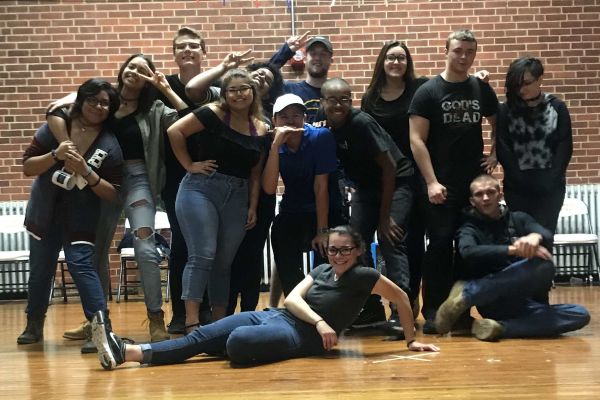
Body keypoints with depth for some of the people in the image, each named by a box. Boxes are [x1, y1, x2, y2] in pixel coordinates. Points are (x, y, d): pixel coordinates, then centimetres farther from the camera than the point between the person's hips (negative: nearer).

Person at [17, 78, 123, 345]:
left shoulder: (110, 145, -11)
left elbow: (112, 194, -13)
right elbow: (27, 167, -8)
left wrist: (86, 172, -28)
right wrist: (55, 155, -25)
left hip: (81, 215, -3)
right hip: (45, 211, 3)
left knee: (80, 264, -21)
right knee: (40, 269, 13)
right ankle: (34, 325, 31)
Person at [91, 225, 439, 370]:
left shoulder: (363, 276, 0)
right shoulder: (322, 270, 17)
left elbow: (401, 297, 4)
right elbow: (291, 299, 6)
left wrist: (411, 340, 8)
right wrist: (319, 321, -11)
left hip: (303, 336, -7)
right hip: (276, 316, 7)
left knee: (238, 342, -35)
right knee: (201, 337, -11)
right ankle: (125, 352, -24)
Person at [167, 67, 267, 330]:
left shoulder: (261, 130, 9)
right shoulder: (213, 114, -5)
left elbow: (255, 173, 12)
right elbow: (175, 131, -7)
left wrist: (253, 207, 6)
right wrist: (189, 165, -8)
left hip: (237, 198, 5)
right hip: (201, 189, -5)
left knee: (224, 262, 9)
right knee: (202, 256, -13)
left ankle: (220, 323, 18)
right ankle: (191, 323, -13)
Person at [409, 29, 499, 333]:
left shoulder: (482, 90, 8)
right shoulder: (428, 92, -4)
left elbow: (498, 124, 24)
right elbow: (417, 140, -9)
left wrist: (495, 154, 6)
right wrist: (431, 182, -16)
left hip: (475, 181, 4)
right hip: (440, 184, -4)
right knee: (440, 244, -6)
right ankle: (432, 312, 1)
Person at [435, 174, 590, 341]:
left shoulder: (518, 219, 16)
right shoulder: (470, 229, 7)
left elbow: (547, 235, -4)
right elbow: (468, 252, -17)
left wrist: (535, 236, -29)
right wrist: (513, 249, -29)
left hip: (519, 301, 5)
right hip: (491, 300, -5)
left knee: (581, 315, -18)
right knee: (542, 265, -28)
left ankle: (500, 327, -30)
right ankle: (466, 294, -26)